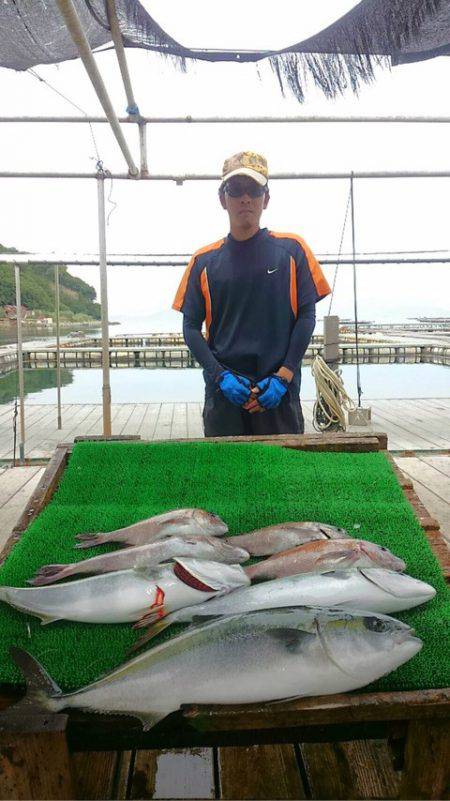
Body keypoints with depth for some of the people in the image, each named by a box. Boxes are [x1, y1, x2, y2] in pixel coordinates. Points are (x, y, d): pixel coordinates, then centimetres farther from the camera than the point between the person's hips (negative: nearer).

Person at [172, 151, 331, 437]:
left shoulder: (292, 249, 4)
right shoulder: (204, 261, 7)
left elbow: (307, 315, 1)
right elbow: (191, 327, 6)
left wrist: (284, 376, -8)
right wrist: (221, 375, -8)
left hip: (279, 392, -1)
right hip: (224, 391, 1)